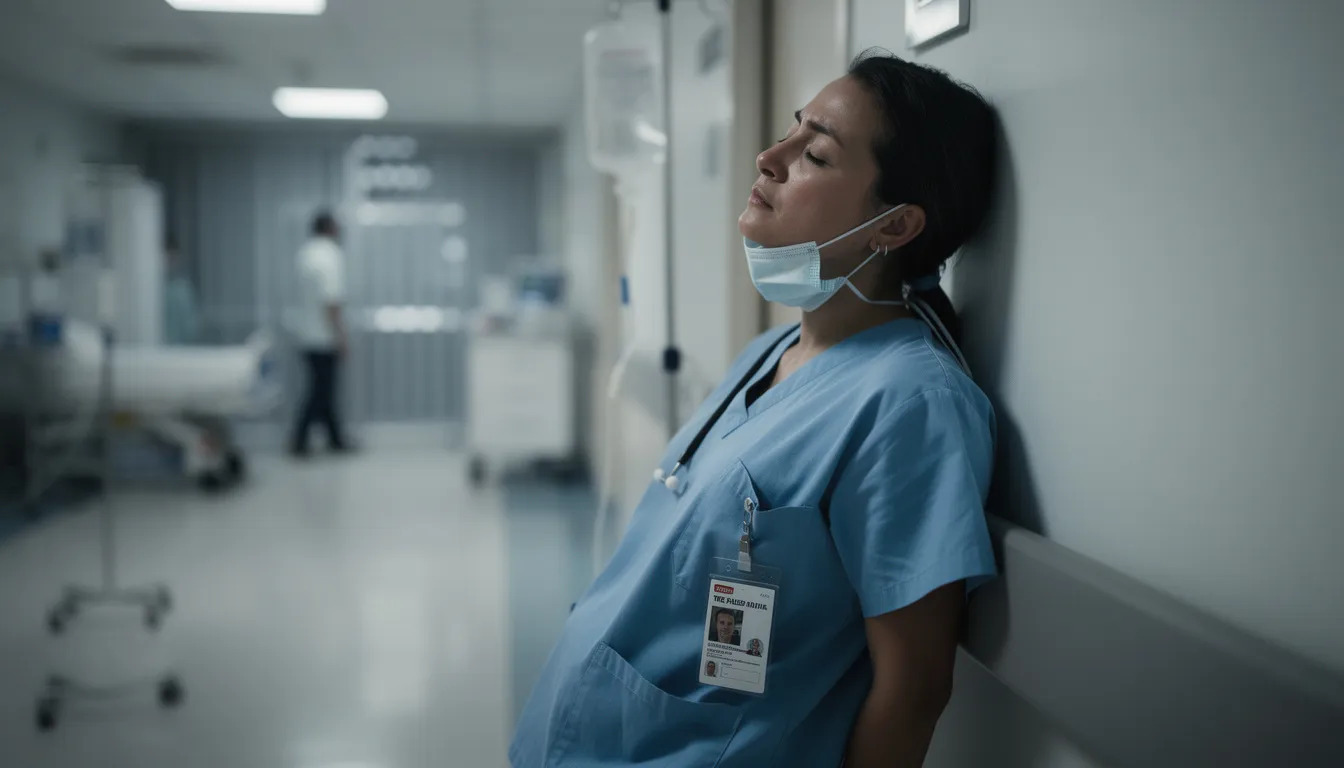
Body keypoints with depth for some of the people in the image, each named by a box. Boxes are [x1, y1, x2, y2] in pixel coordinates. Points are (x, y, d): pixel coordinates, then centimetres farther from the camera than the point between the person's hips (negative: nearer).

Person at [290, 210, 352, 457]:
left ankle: (336, 439, 22)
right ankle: (299, 441, 1)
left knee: (324, 387, 14)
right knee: (321, 389, -1)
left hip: (309, 333, 9)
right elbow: (331, 301, -22)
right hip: (324, 336, -9)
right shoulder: (331, 256, -17)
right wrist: (341, 335, -18)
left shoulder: (307, 252, 9)